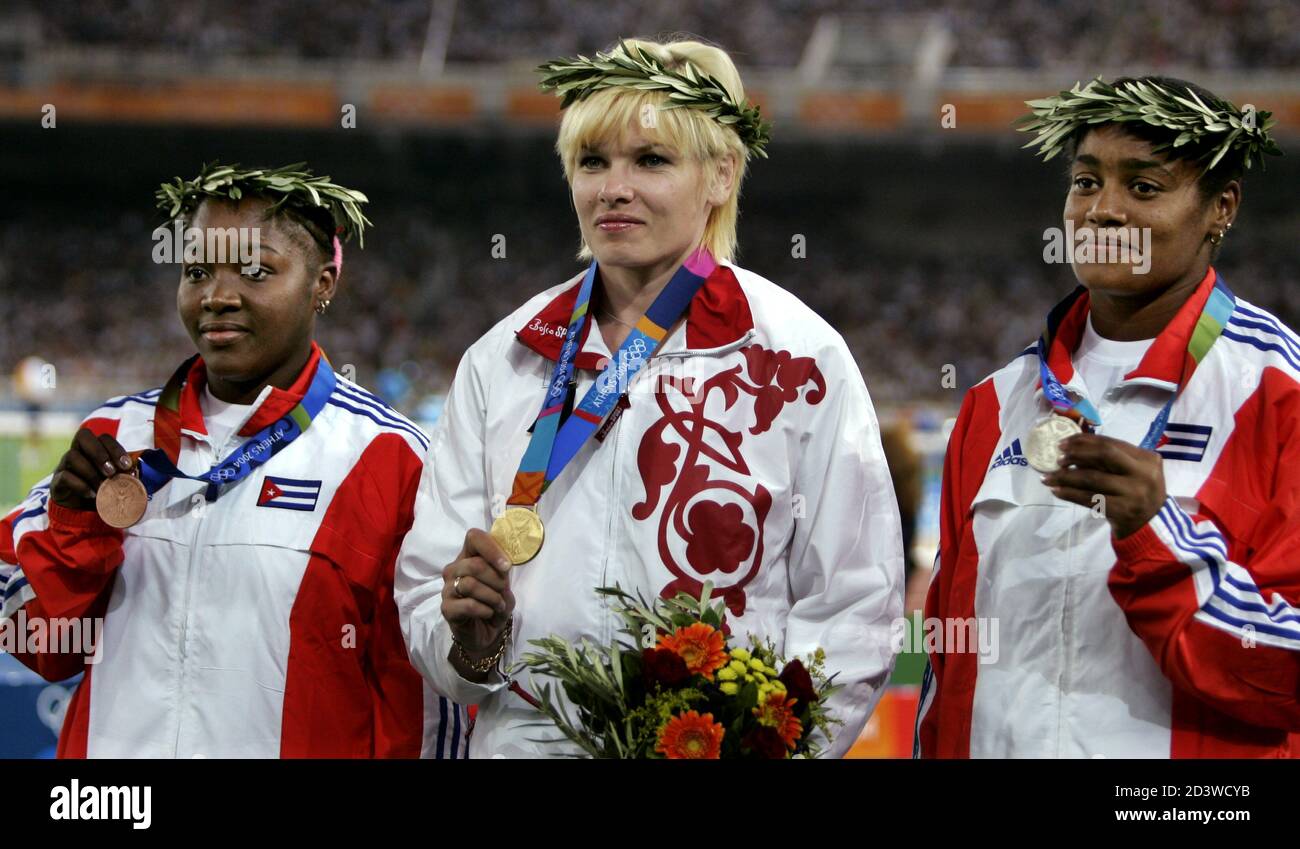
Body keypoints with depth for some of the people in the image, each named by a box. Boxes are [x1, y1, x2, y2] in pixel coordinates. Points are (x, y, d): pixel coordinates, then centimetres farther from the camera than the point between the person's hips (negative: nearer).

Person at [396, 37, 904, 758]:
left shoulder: (797, 360, 0)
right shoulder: (500, 361, 9)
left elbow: (851, 611, -3)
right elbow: (426, 589, 10)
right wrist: (472, 641, -10)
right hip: (524, 745, 4)